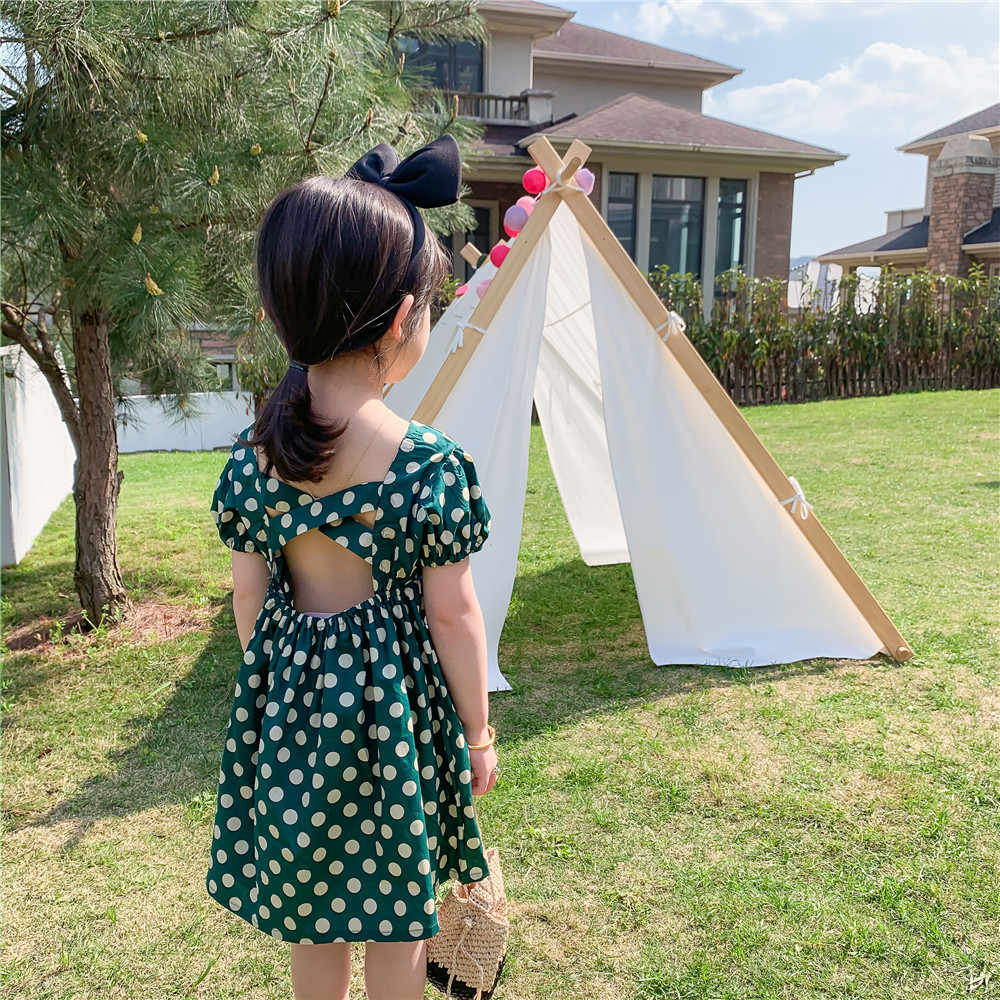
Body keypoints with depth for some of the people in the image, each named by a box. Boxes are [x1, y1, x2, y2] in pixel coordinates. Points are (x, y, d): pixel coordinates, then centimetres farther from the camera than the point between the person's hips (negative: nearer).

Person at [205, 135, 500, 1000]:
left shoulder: (255, 452, -8)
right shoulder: (432, 465, -21)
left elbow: (249, 594, 1)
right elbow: (453, 616, -13)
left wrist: (272, 688, 16)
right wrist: (478, 731, 0)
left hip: (291, 695, 4)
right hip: (394, 701, -4)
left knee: (313, 906, 24)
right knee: (396, 909, 18)